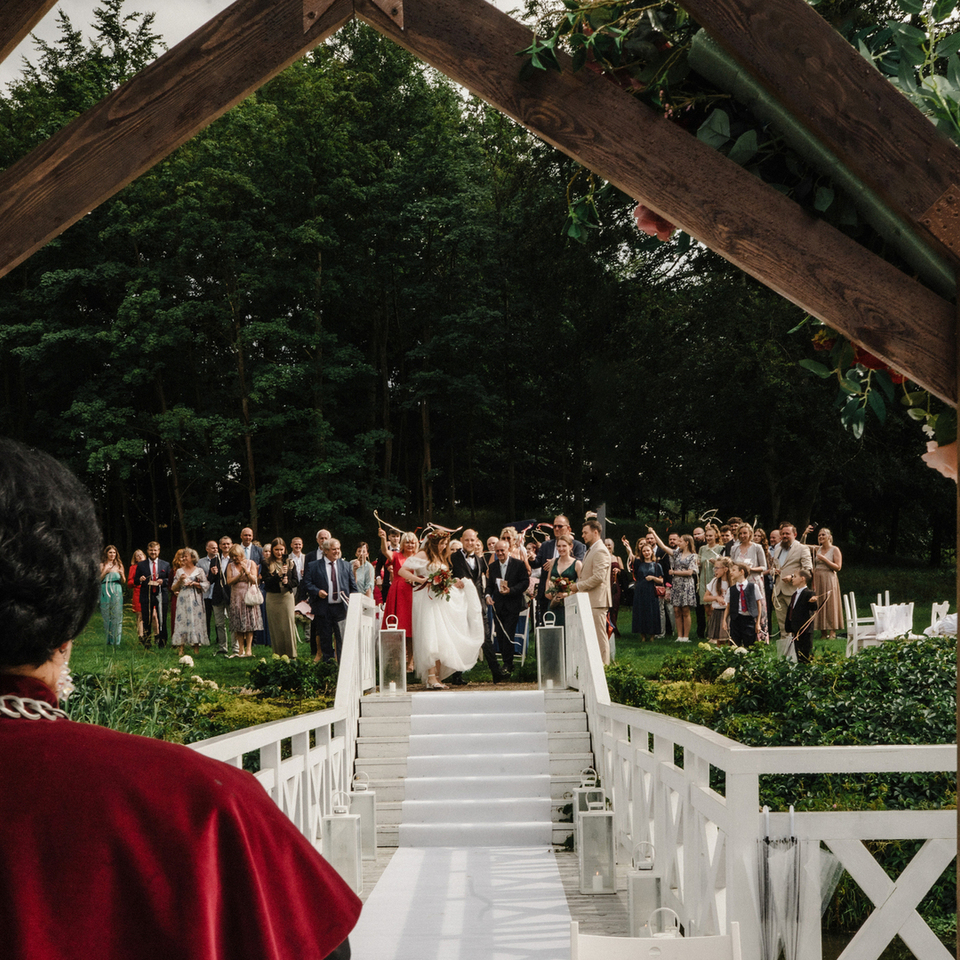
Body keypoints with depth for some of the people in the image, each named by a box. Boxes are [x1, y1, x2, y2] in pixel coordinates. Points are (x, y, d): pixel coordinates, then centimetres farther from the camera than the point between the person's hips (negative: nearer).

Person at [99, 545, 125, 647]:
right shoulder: (102, 565, 8)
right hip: (105, 591, -1)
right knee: (107, 615, -2)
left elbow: (123, 581, 11)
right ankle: (108, 640, 2)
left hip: (117, 592, 1)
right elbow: (98, 579, 2)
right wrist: (105, 572, -11)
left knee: (117, 615, -5)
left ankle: (116, 641, -3)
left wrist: (121, 574, -9)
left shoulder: (119, 565, 11)